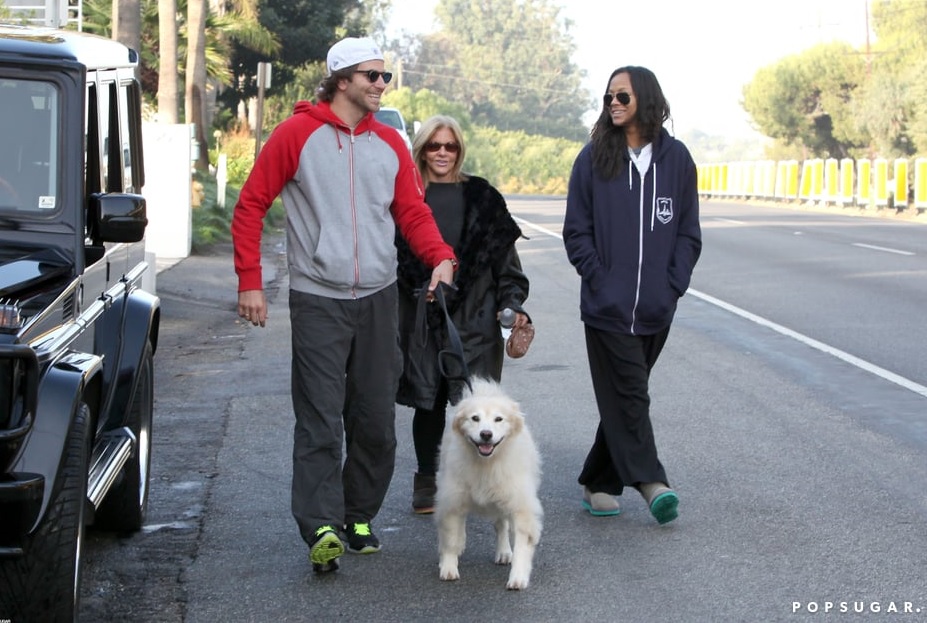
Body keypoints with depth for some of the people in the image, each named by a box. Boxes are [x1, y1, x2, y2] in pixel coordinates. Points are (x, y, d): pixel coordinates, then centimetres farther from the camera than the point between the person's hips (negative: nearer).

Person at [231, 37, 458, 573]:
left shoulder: (390, 144, 9)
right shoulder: (297, 135, -4)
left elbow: (414, 211, 12)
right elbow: (251, 205, -1)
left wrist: (441, 257, -8)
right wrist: (250, 281, -6)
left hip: (379, 298, 5)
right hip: (318, 300, -4)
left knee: (376, 422, 8)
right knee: (320, 422, -9)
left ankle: (359, 517, 23)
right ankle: (322, 528, -10)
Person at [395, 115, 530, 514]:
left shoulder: (482, 198, 8)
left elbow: (505, 256, 9)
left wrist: (513, 303, -3)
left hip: (474, 317, 0)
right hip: (421, 318, 0)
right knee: (429, 402, 5)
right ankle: (427, 482, 19)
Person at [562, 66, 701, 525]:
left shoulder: (675, 157, 5)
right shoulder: (594, 158, 1)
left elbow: (687, 232, 9)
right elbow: (576, 229, 2)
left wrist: (673, 286, -1)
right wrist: (598, 279, -7)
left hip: (656, 309, 2)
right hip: (607, 306, -2)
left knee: (622, 397, 9)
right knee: (628, 394, -9)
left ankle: (598, 483, 19)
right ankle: (650, 482, -12)